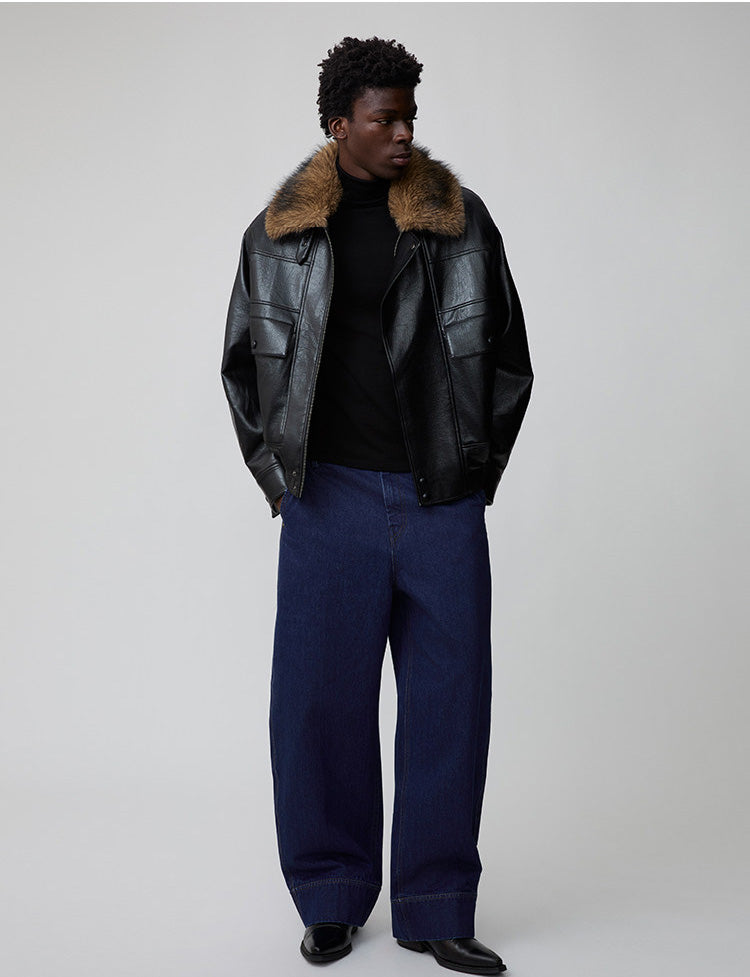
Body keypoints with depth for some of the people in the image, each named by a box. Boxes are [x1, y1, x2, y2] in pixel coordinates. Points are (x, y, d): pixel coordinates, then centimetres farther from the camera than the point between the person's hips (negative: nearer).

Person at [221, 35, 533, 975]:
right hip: (331, 500, 0)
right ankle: (332, 899, 20)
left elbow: (506, 357, 10)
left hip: (444, 504, 0)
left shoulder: (460, 220, 4)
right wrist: (284, 481, 7)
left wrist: (476, 469, 6)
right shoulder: (278, 233, 5)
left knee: (448, 700, 3)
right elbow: (246, 362, 14)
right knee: (319, 698, 3)